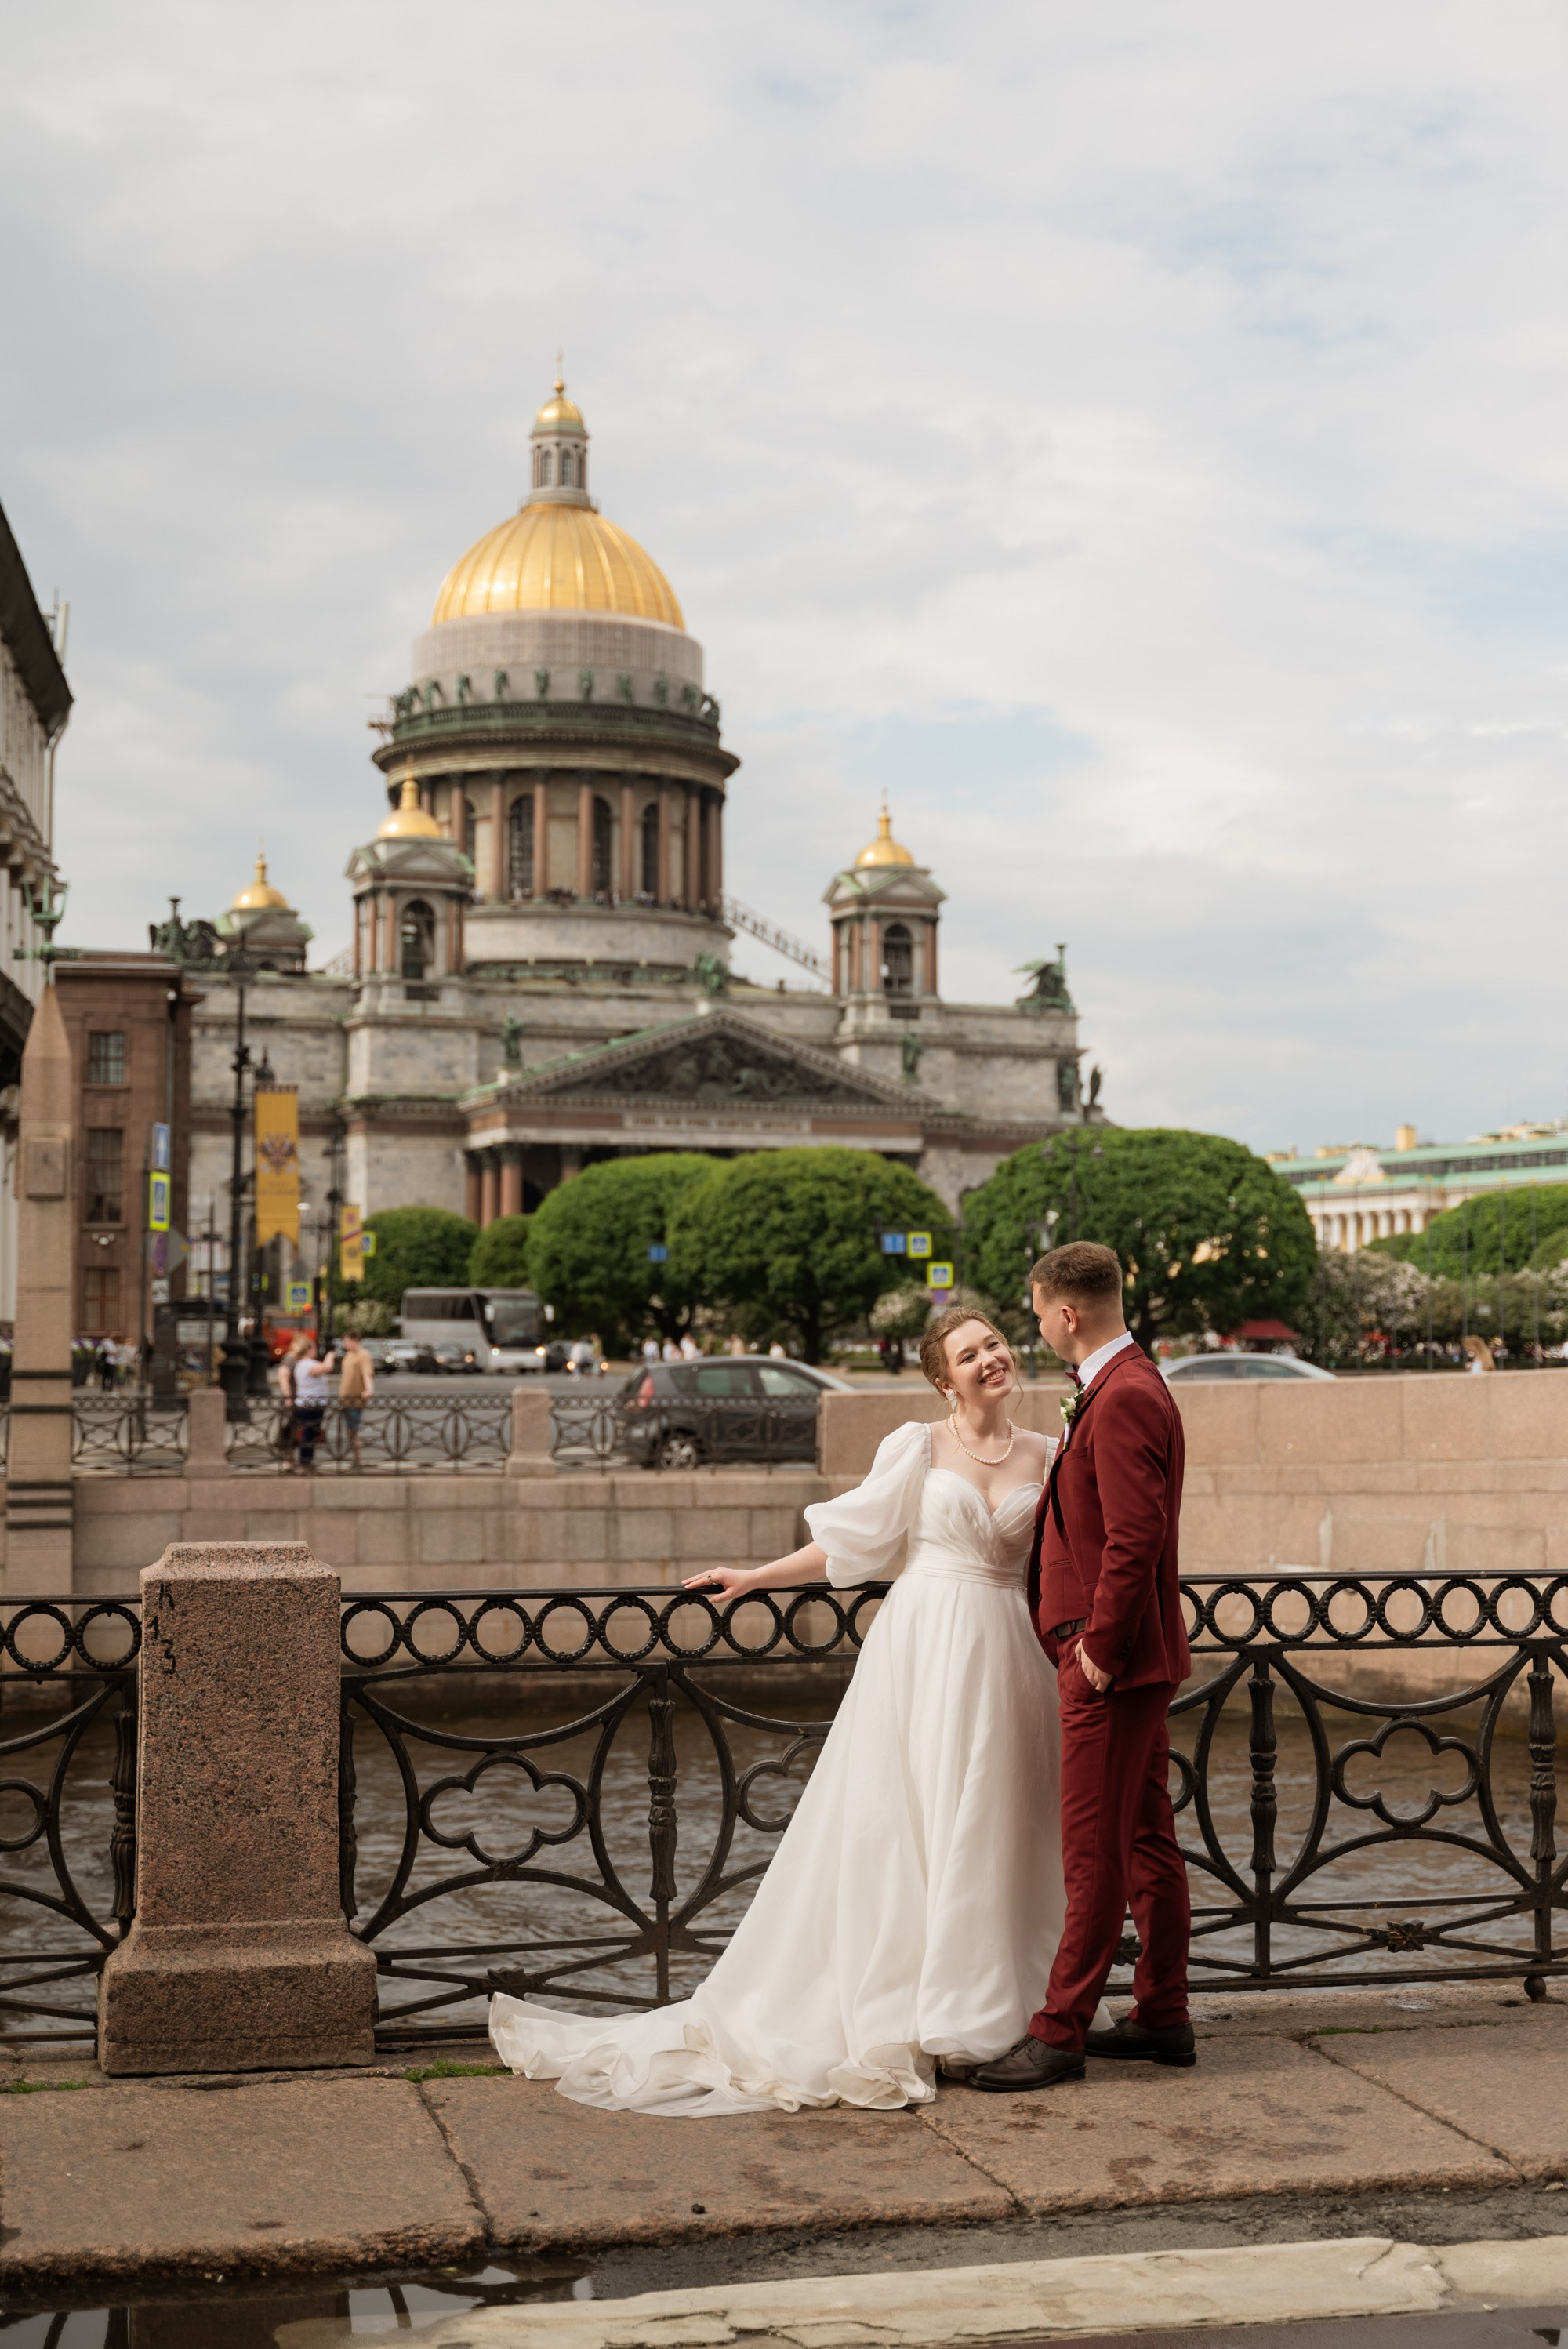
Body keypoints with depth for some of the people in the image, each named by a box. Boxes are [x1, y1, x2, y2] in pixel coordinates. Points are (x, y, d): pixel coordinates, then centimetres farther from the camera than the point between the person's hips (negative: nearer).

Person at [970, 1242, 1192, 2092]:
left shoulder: (1124, 1399, -19)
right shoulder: (1124, 1386, 15)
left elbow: (1134, 1539, -25)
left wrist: (1098, 1646, -18)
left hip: (1111, 1661, -10)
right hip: (1130, 1653, 10)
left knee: (1094, 1848, -3)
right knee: (1146, 1839, 15)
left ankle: (1061, 2031, 3)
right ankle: (1163, 2017, 23)